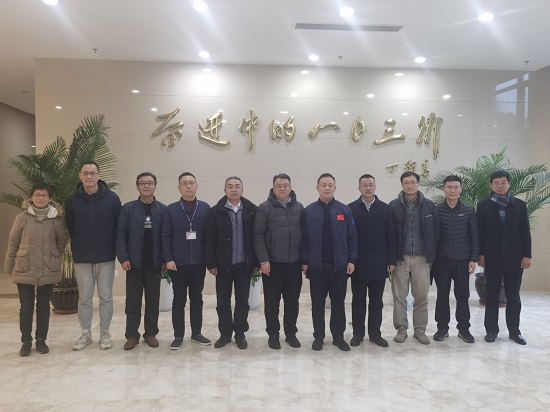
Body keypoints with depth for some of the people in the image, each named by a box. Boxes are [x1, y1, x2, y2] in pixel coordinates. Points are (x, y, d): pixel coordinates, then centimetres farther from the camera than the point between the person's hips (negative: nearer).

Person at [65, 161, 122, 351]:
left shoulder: (111, 198, -5)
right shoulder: (72, 200, 0)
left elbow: (119, 227, -1)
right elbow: (69, 228, 7)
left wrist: (115, 249, -1)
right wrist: (77, 249, 6)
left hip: (106, 257, -1)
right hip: (82, 258, 1)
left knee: (106, 297, 7)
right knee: (84, 298, 9)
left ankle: (104, 333, 20)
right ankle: (86, 334, 23)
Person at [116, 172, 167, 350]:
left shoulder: (163, 209, 1)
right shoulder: (128, 208, 1)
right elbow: (120, 234, -2)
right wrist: (123, 258, -9)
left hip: (154, 262, 0)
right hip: (134, 262, 0)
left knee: (153, 300, 9)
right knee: (132, 301, 6)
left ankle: (151, 333, 21)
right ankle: (132, 335, 17)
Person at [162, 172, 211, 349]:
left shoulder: (205, 208, 2)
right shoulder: (171, 209, 0)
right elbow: (166, 236, -2)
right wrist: (168, 259, -10)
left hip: (199, 262, 1)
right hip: (178, 263, -1)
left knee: (197, 299, 12)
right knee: (179, 300, 8)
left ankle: (196, 333, 24)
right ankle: (178, 336, 18)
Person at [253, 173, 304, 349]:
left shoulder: (299, 207, 6)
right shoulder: (265, 208, -4)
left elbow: (305, 234, 9)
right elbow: (258, 235, -7)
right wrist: (263, 260, -12)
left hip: (295, 263, 3)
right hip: (272, 263, -2)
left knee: (292, 301, 11)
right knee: (272, 301, 7)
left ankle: (291, 333, 26)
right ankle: (273, 334, 22)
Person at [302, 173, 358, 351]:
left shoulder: (344, 210, 2)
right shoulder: (309, 211, 1)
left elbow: (352, 237, 2)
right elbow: (304, 239, 1)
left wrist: (352, 260, -4)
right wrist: (304, 262, -2)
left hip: (339, 265, 1)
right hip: (316, 266, 0)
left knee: (338, 303, 10)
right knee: (317, 303, 9)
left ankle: (338, 336, 23)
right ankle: (318, 336, 21)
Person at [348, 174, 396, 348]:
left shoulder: (385, 208, 3)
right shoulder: (351, 208, -1)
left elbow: (391, 236, 2)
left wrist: (391, 260, -2)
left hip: (379, 263, 1)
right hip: (358, 263, -1)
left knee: (376, 301, 10)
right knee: (358, 300, 9)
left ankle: (375, 333, 21)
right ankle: (358, 333, 19)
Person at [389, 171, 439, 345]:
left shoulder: (428, 205, 2)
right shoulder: (393, 206, -2)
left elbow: (435, 231, 5)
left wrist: (431, 254, 1)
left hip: (421, 258, 1)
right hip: (400, 258, -1)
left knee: (421, 296, 8)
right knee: (399, 296, 5)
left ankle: (420, 330, 21)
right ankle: (401, 328, 17)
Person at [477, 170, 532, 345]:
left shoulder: (520, 205, 5)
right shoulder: (483, 205, 3)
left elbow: (525, 232, 3)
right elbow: (479, 232, 0)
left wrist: (526, 255, -3)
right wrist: (480, 254, -6)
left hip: (514, 257, 1)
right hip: (492, 258, -1)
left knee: (513, 296, 8)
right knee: (492, 296, 6)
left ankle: (514, 331, 17)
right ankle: (491, 330, 14)